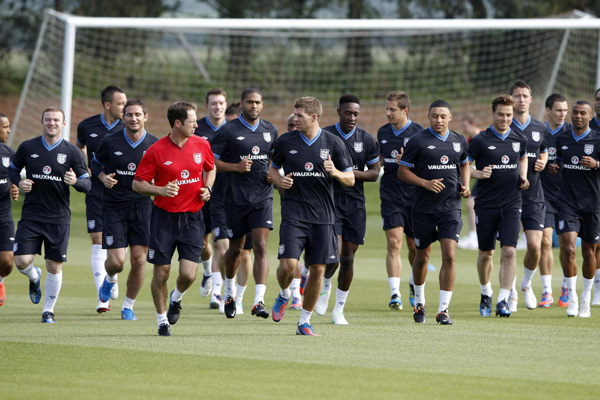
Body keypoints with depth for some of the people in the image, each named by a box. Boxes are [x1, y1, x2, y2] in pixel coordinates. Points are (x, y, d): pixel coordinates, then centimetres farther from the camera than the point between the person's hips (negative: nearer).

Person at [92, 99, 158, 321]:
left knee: (139, 259, -3)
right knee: (117, 260, -10)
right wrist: (103, 178, -7)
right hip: (114, 206, -1)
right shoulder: (110, 142, -5)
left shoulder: (155, 145, -2)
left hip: (142, 206, 1)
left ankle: (128, 306, 15)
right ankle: (110, 280, 28)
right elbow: (96, 163, 13)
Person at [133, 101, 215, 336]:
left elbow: (210, 169, 22)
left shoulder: (201, 145, 2)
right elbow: (137, 184, -3)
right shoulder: (156, 151, -9)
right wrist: (160, 190, -20)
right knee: (161, 273, 1)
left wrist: (207, 188, 2)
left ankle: (176, 299, 26)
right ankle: (162, 321, 20)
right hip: (164, 217, -2)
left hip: (192, 218, 2)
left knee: (189, 274, -9)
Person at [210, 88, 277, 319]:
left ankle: (259, 300, -18)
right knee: (236, 248, 11)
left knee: (260, 246, -13)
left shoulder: (270, 131, 9)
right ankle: (230, 291, 37)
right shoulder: (229, 131, -4)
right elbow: (211, 161, -4)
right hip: (236, 198, -2)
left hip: (262, 197, 2)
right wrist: (236, 167, -17)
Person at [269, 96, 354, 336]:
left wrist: (335, 173, -16)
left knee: (318, 269, 0)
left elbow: (350, 180, 6)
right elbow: (272, 168, 18)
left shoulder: (333, 143, 1)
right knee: (288, 264, -15)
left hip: (322, 216, 1)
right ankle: (284, 294, 19)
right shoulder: (286, 142, 3)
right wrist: (279, 180, -5)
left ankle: (305, 321, 15)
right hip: (293, 214, -1)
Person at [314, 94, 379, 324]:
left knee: (348, 258, 3)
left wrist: (354, 173, -10)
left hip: (355, 204, 2)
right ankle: (325, 285, 17)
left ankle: (339, 310, 15)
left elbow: (374, 173, 8)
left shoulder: (367, 140, 5)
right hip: (330, 201, -2)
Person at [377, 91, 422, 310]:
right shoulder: (383, 133, 9)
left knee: (414, 246, 8)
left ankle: (414, 284, 34)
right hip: (390, 196, 2)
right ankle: (395, 293, -15)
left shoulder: (418, 133, -5)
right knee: (393, 243, -11)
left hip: (413, 195, -2)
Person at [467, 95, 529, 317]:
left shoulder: (519, 140, 5)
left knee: (509, 251, -13)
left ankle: (503, 300, -11)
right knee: (486, 254, 9)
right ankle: (486, 293, 33)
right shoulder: (480, 141, -6)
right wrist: (478, 174, -20)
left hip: (511, 205, 1)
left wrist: (523, 177, 9)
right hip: (486, 205, -1)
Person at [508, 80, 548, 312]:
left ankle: (526, 284, 21)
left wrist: (542, 163, 1)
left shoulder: (540, 129, 9)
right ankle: (511, 293, 14)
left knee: (535, 246, -6)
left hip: (534, 197, 2)